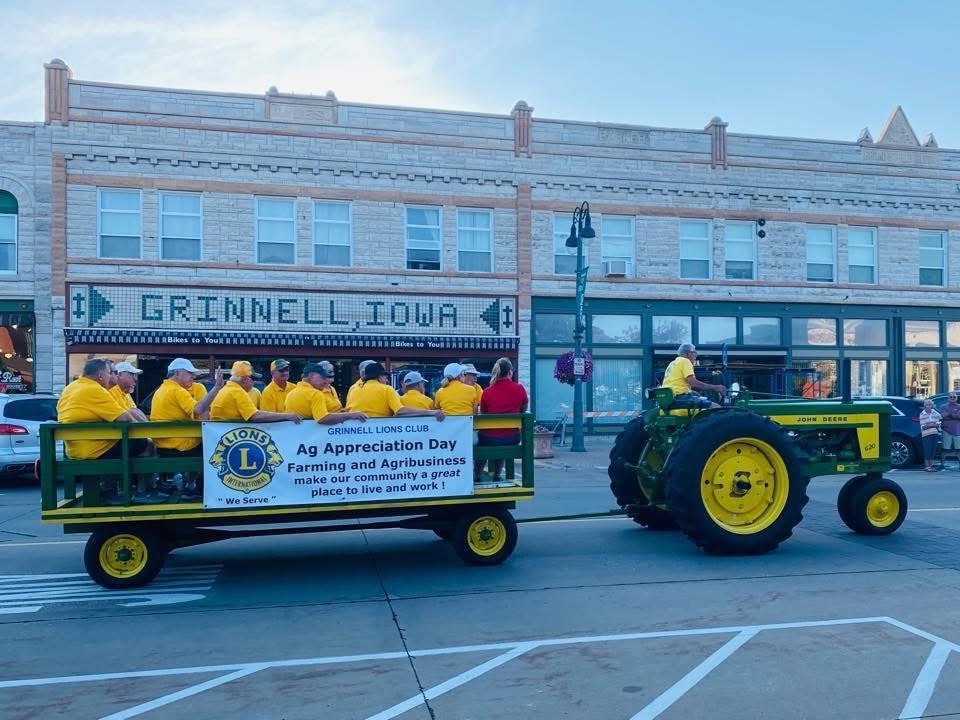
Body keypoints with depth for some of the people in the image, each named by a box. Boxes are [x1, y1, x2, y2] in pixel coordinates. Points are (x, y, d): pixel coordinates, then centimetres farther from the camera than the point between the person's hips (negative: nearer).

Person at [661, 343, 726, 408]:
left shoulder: (672, 364, 23)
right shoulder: (685, 361, -3)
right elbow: (693, 383, -14)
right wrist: (714, 387, -10)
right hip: (681, 397, -10)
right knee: (716, 407, -11)